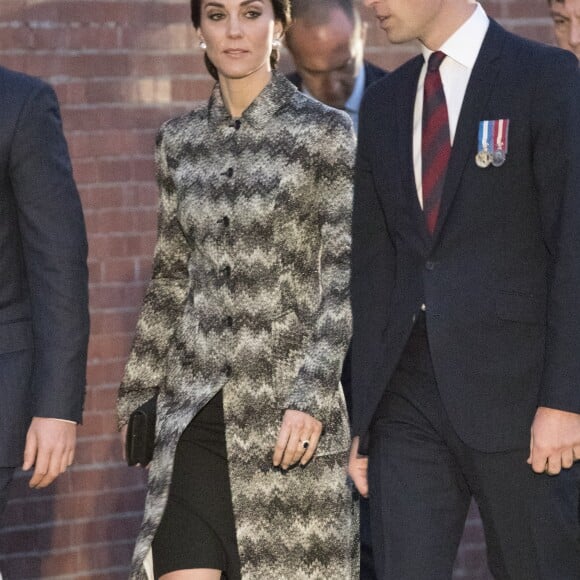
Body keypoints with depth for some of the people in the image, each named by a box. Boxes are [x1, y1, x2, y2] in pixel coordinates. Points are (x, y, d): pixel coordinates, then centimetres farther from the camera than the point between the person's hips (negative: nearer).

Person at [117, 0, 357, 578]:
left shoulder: (324, 131, -3)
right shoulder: (180, 140, 10)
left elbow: (343, 276, -7)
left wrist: (310, 398, -15)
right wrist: (138, 395, 17)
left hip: (287, 408, -4)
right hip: (196, 409, 4)